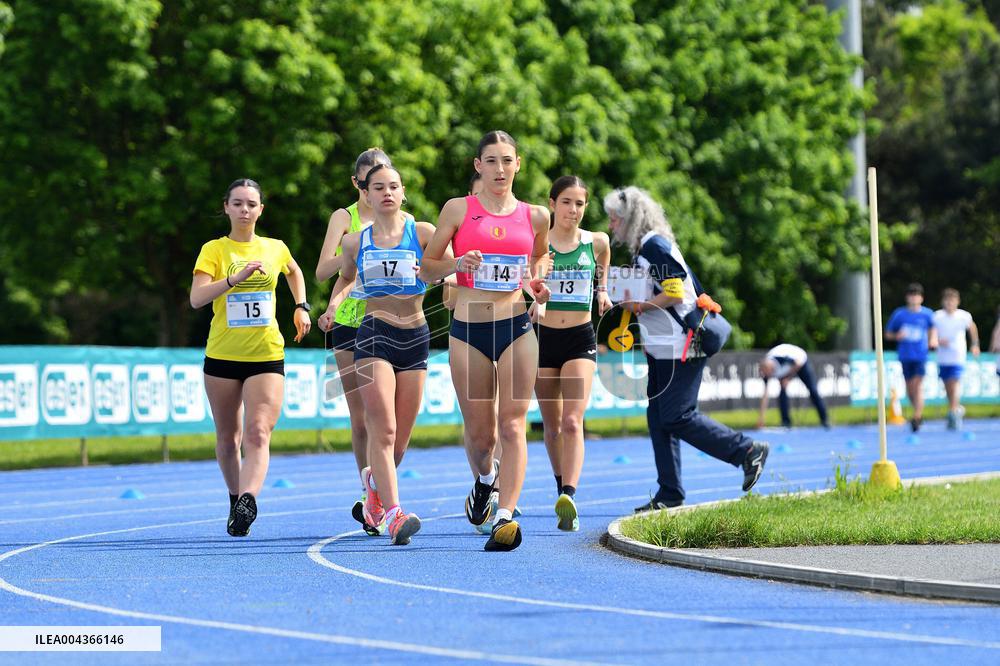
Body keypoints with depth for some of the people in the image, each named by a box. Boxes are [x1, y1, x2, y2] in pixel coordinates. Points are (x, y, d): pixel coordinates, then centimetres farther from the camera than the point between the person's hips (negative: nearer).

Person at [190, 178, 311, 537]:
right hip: (222, 357, 0)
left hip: (267, 357, 0)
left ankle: (248, 500, -32)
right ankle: (235, 500, 31)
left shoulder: (275, 248, 6)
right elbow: (197, 298, -17)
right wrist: (237, 278, -28)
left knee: (258, 434, -18)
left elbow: (294, 271, 31)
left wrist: (301, 306, 19)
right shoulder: (214, 250, -2)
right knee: (228, 438, 11)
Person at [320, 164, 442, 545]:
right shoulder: (355, 242, 8)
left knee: (400, 439, 6)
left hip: (416, 338, 1)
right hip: (374, 336, -1)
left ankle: (375, 482, 37)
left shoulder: (423, 233, 3)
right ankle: (392, 514, -22)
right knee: (383, 430, -16)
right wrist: (333, 305, 10)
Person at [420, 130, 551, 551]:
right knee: (479, 434, 6)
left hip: (516, 328, 0)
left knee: (512, 426, -11)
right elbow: (426, 267, 7)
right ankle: (484, 479, 39)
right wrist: (458, 264, -13)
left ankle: (506, 515, -17)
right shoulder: (458, 209, 3)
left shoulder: (535, 216, 7)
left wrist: (539, 282, 6)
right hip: (468, 331, 0)